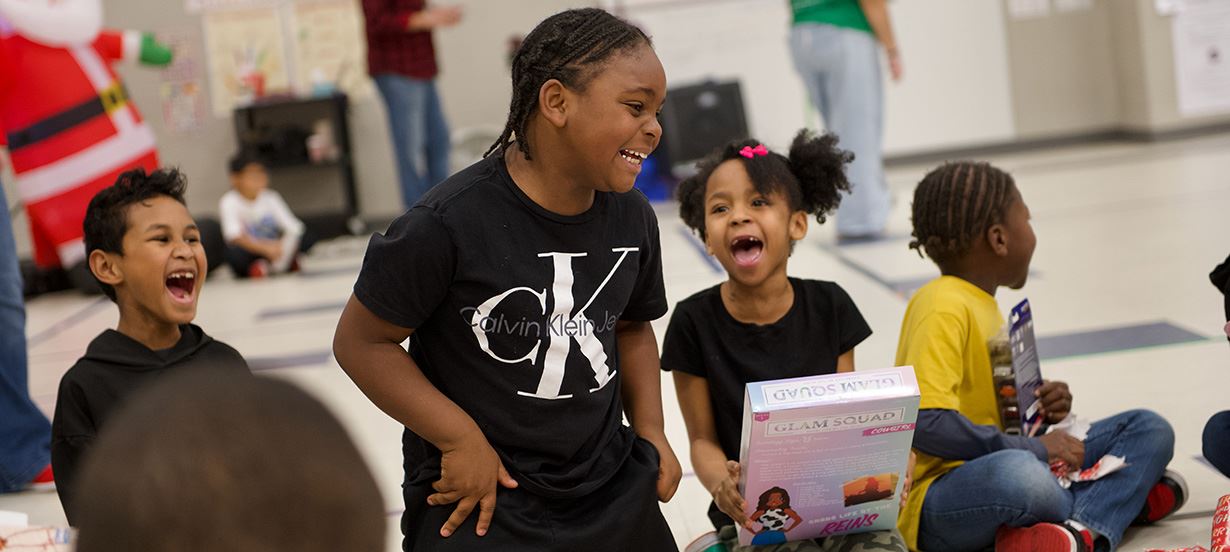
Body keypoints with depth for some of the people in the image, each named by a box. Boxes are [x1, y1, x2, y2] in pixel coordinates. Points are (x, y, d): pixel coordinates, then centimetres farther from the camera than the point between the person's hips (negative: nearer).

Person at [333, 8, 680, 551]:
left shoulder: (632, 217, -3)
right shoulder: (449, 222, -21)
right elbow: (361, 342, -14)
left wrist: (650, 429, 3)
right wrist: (461, 439, -17)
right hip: (478, 497, -5)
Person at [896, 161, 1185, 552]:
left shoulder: (981, 302, 15)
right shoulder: (943, 309, -16)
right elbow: (926, 423, -27)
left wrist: (1043, 405, 4)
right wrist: (1033, 448, -20)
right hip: (939, 497, -11)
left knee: (1150, 430, 7)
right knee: (1020, 474, -44)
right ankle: (1125, 499, -16)